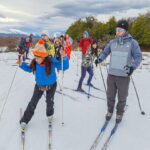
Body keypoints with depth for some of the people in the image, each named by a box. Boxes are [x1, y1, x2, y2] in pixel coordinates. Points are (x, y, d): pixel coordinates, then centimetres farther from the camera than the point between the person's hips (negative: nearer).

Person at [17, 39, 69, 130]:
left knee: (50, 102, 8)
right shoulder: (34, 63, -20)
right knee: (33, 103, 4)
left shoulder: (52, 61, -29)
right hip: (39, 85, 2)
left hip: (51, 85, -2)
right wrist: (21, 64, -14)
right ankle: (24, 120, 19)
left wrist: (64, 58, -41)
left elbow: (64, 67, -24)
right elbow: (29, 69, 2)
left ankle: (50, 114, 43)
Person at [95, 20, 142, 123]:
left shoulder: (132, 43, -5)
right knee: (110, 95, 15)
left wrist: (133, 66, -25)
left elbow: (138, 57, -8)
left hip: (124, 76, -3)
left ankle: (119, 114, 32)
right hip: (111, 74, 3)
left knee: (122, 97, 11)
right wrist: (99, 59, -4)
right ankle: (110, 111, 36)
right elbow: (105, 53, 14)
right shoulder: (112, 42, 5)